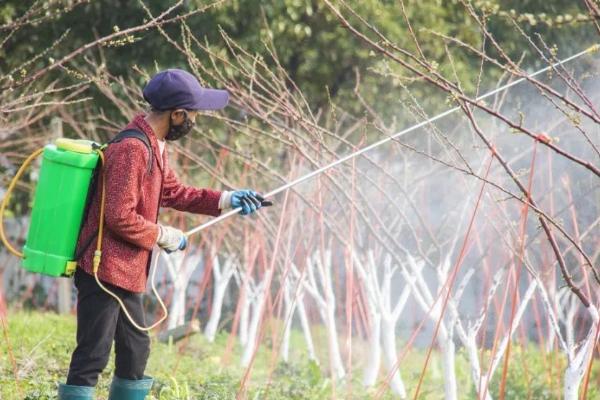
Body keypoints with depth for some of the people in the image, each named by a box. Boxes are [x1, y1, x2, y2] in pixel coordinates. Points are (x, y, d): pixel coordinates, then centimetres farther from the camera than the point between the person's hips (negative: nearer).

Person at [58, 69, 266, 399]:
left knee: (135, 350, 16)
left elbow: (172, 192, 24)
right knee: (93, 357, -9)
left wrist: (226, 199, 16)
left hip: (125, 274, 11)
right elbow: (120, 217, -24)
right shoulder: (132, 150, -21)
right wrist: (164, 236, -12)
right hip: (105, 272, -11)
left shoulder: (154, 146, 12)